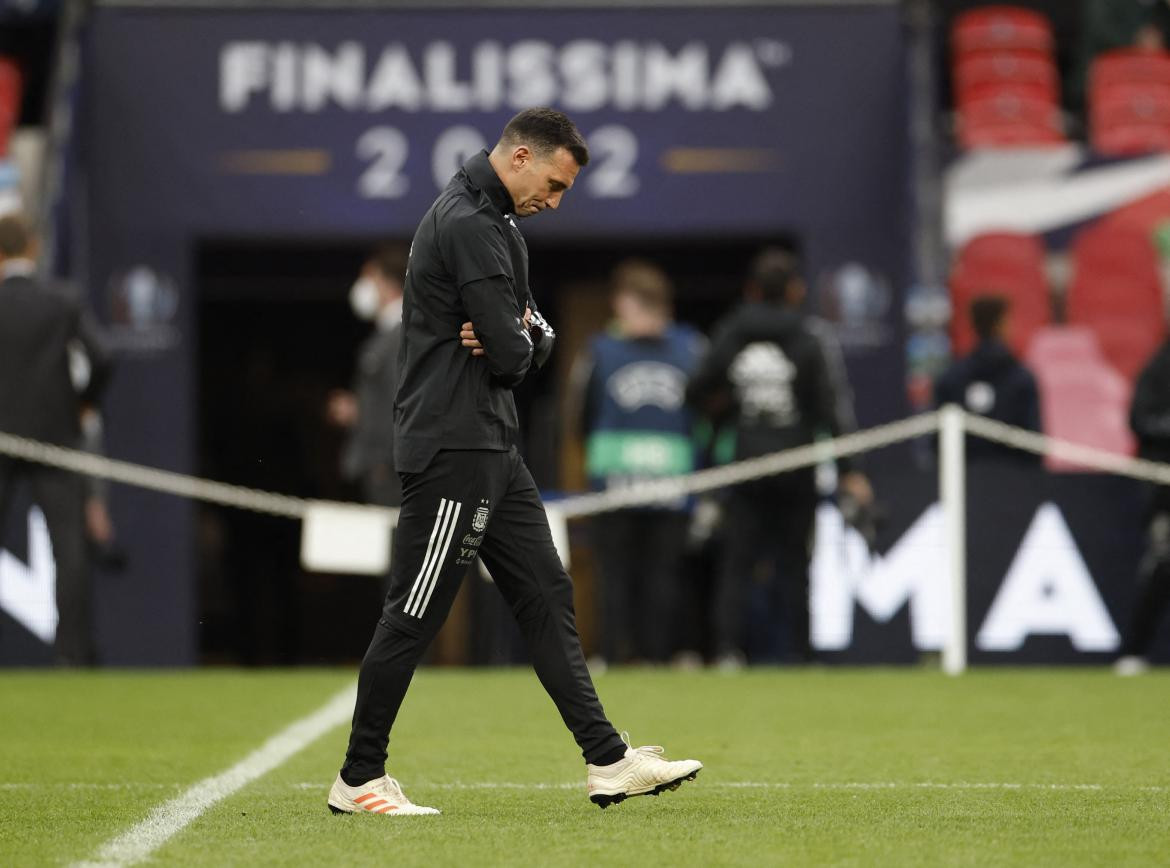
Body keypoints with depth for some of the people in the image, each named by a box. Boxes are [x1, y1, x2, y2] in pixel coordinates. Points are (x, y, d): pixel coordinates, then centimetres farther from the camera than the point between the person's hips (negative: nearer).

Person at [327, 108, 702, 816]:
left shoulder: (492, 223, 17)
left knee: (546, 595, 8)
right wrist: (515, 341, 2)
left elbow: (536, 342, 16)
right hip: (453, 446, -11)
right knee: (416, 613, -4)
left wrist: (524, 334, -8)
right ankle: (359, 780, 3)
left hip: (492, 445, 11)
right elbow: (510, 353, -22)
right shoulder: (470, 226, -17)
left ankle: (609, 761, 9)